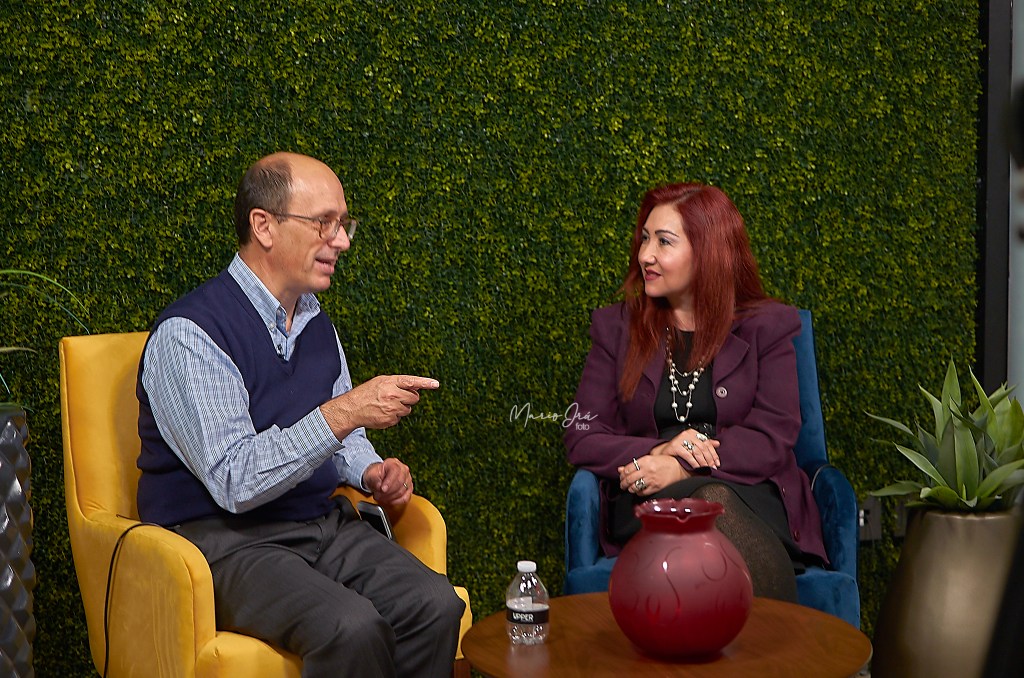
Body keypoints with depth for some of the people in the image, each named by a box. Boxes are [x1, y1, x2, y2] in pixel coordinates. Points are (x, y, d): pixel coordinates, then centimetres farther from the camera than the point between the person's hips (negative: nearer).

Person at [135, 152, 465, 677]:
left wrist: (372, 472, 1)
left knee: (436, 605, -19)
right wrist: (343, 412, -27)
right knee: (352, 626, -31)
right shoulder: (188, 333, -14)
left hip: (321, 522, 7)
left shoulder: (318, 326, 12)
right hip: (225, 539, -6)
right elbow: (234, 482, -21)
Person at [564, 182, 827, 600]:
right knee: (705, 505, -36)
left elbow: (775, 439, 0)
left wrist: (681, 467, -14)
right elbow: (582, 440, 9)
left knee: (717, 503, -38)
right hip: (645, 502, 1)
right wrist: (657, 451, -11)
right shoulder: (615, 327, 16)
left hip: (748, 493, 0)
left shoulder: (767, 327, 12)